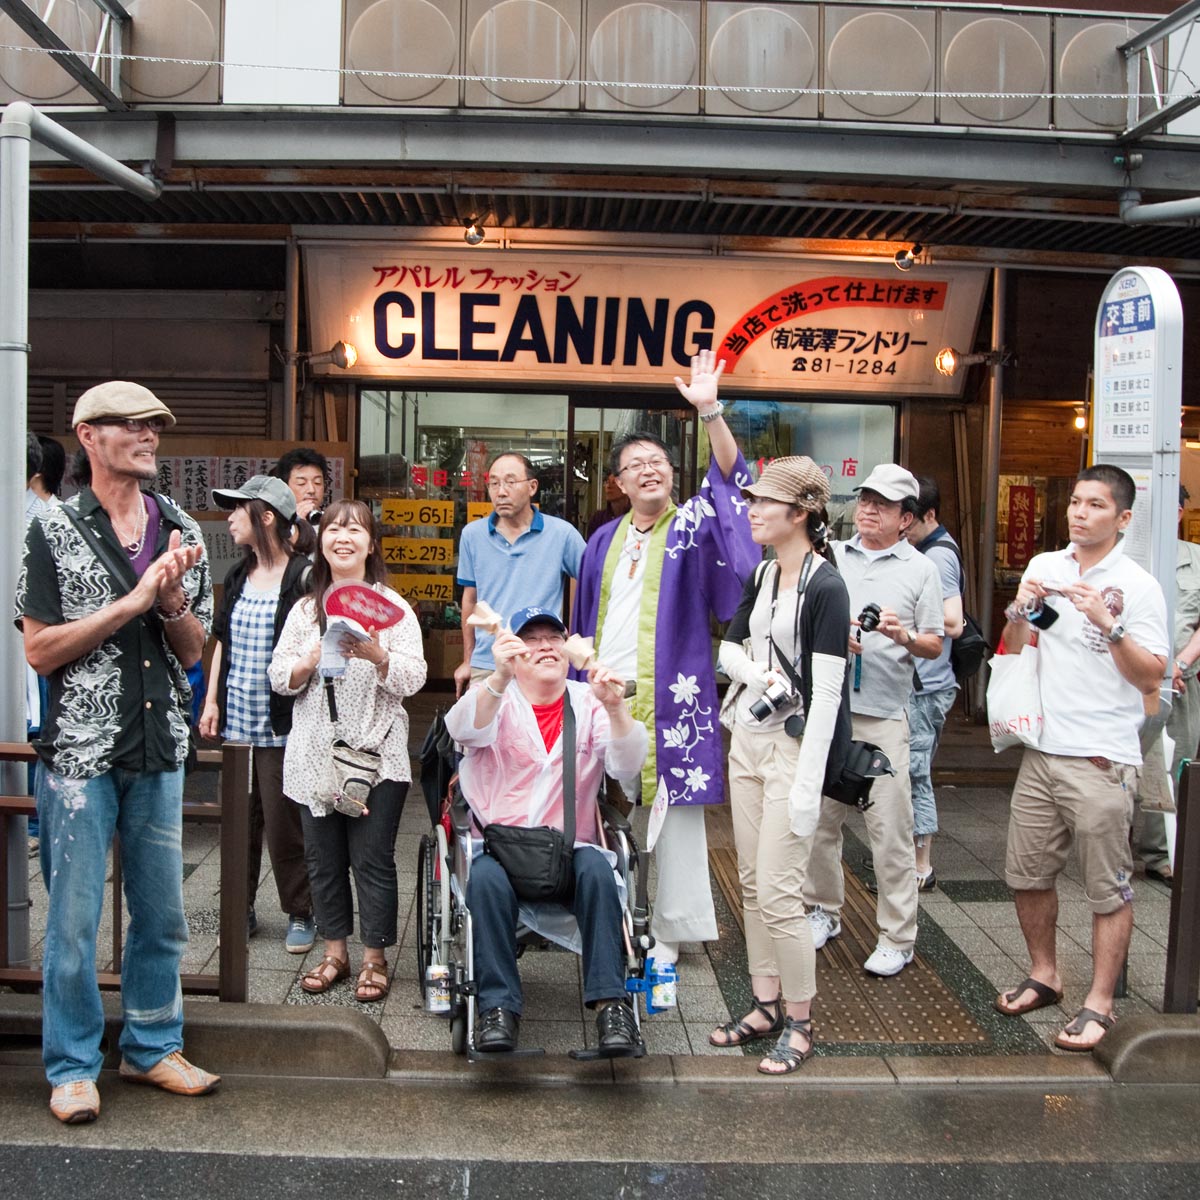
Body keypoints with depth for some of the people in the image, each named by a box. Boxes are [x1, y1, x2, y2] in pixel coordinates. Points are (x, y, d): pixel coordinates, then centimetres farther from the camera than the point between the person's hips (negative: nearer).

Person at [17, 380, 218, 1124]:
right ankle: (73, 1067, 20)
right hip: (81, 754, -4)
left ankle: (152, 1047, 29)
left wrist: (172, 600, -10)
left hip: (160, 754, 4)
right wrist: (130, 602, -14)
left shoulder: (183, 533, 8)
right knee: (75, 922, 4)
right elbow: (40, 651, -8)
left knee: (163, 915, 12)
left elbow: (192, 652, 10)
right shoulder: (56, 532, -3)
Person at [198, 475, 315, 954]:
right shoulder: (238, 576, 11)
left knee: (282, 823, 0)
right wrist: (211, 700, 13)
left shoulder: (303, 577, -10)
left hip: (281, 723, -6)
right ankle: (241, 909, 25)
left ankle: (300, 914, 16)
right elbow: (222, 641, 18)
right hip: (235, 720, 6)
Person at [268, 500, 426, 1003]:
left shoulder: (392, 606, 1)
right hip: (315, 754, 4)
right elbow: (279, 677, 5)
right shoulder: (304, 609, 11)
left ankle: (374, 959, 15)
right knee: (323, 858, 10)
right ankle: (335, 952, 26)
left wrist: (375, 654, -25)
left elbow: (413, 678, -7)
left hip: (376, 753, -3)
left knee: (372, 859, 1)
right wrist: (315, 658, -14)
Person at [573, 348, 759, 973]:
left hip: (669, 698, -4)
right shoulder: (604, 541, 11)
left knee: (670, 810, 1)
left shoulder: (691, 528, -1)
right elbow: (585, 620, 16)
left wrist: (710, 411, -33)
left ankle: (668, 931, 12)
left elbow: (727, 477, -19)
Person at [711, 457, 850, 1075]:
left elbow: (826, 690, -18)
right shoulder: (761, 576, 9)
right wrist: (755, 672, -8)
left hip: (795, 745, -8)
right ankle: (767, 1003, 27)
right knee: (752, 884, 13)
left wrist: (807, 786, -20)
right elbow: (728, 649, 16)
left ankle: (799, 1022, 12)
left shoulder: (825, 586, -15)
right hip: (748, 739, 8)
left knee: (778, 892, -4)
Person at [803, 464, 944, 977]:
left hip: (883, 714, -3)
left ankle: (898, 937, 6)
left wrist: (903, 636, -14)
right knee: (820, 816, 10)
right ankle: (823, 911, 27)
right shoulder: (829, 557, 12)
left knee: (890, 828, -3)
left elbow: (935, 646, 6)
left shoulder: (920, 569, 6)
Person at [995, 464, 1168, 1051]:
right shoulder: (1044, 567, 9)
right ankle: (1044, 975, 32)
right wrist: (1019, 612, -6)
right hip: (1042, 749, 5)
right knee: (1027, 873, 14)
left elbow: (1151, 678, -10)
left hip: (1102, 759, -5)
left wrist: (1107, 624, -22)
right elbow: (1014, 654, 13)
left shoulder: (1138, 586, -6)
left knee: (1108, 890, 3)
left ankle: (1099, 1003, 15)